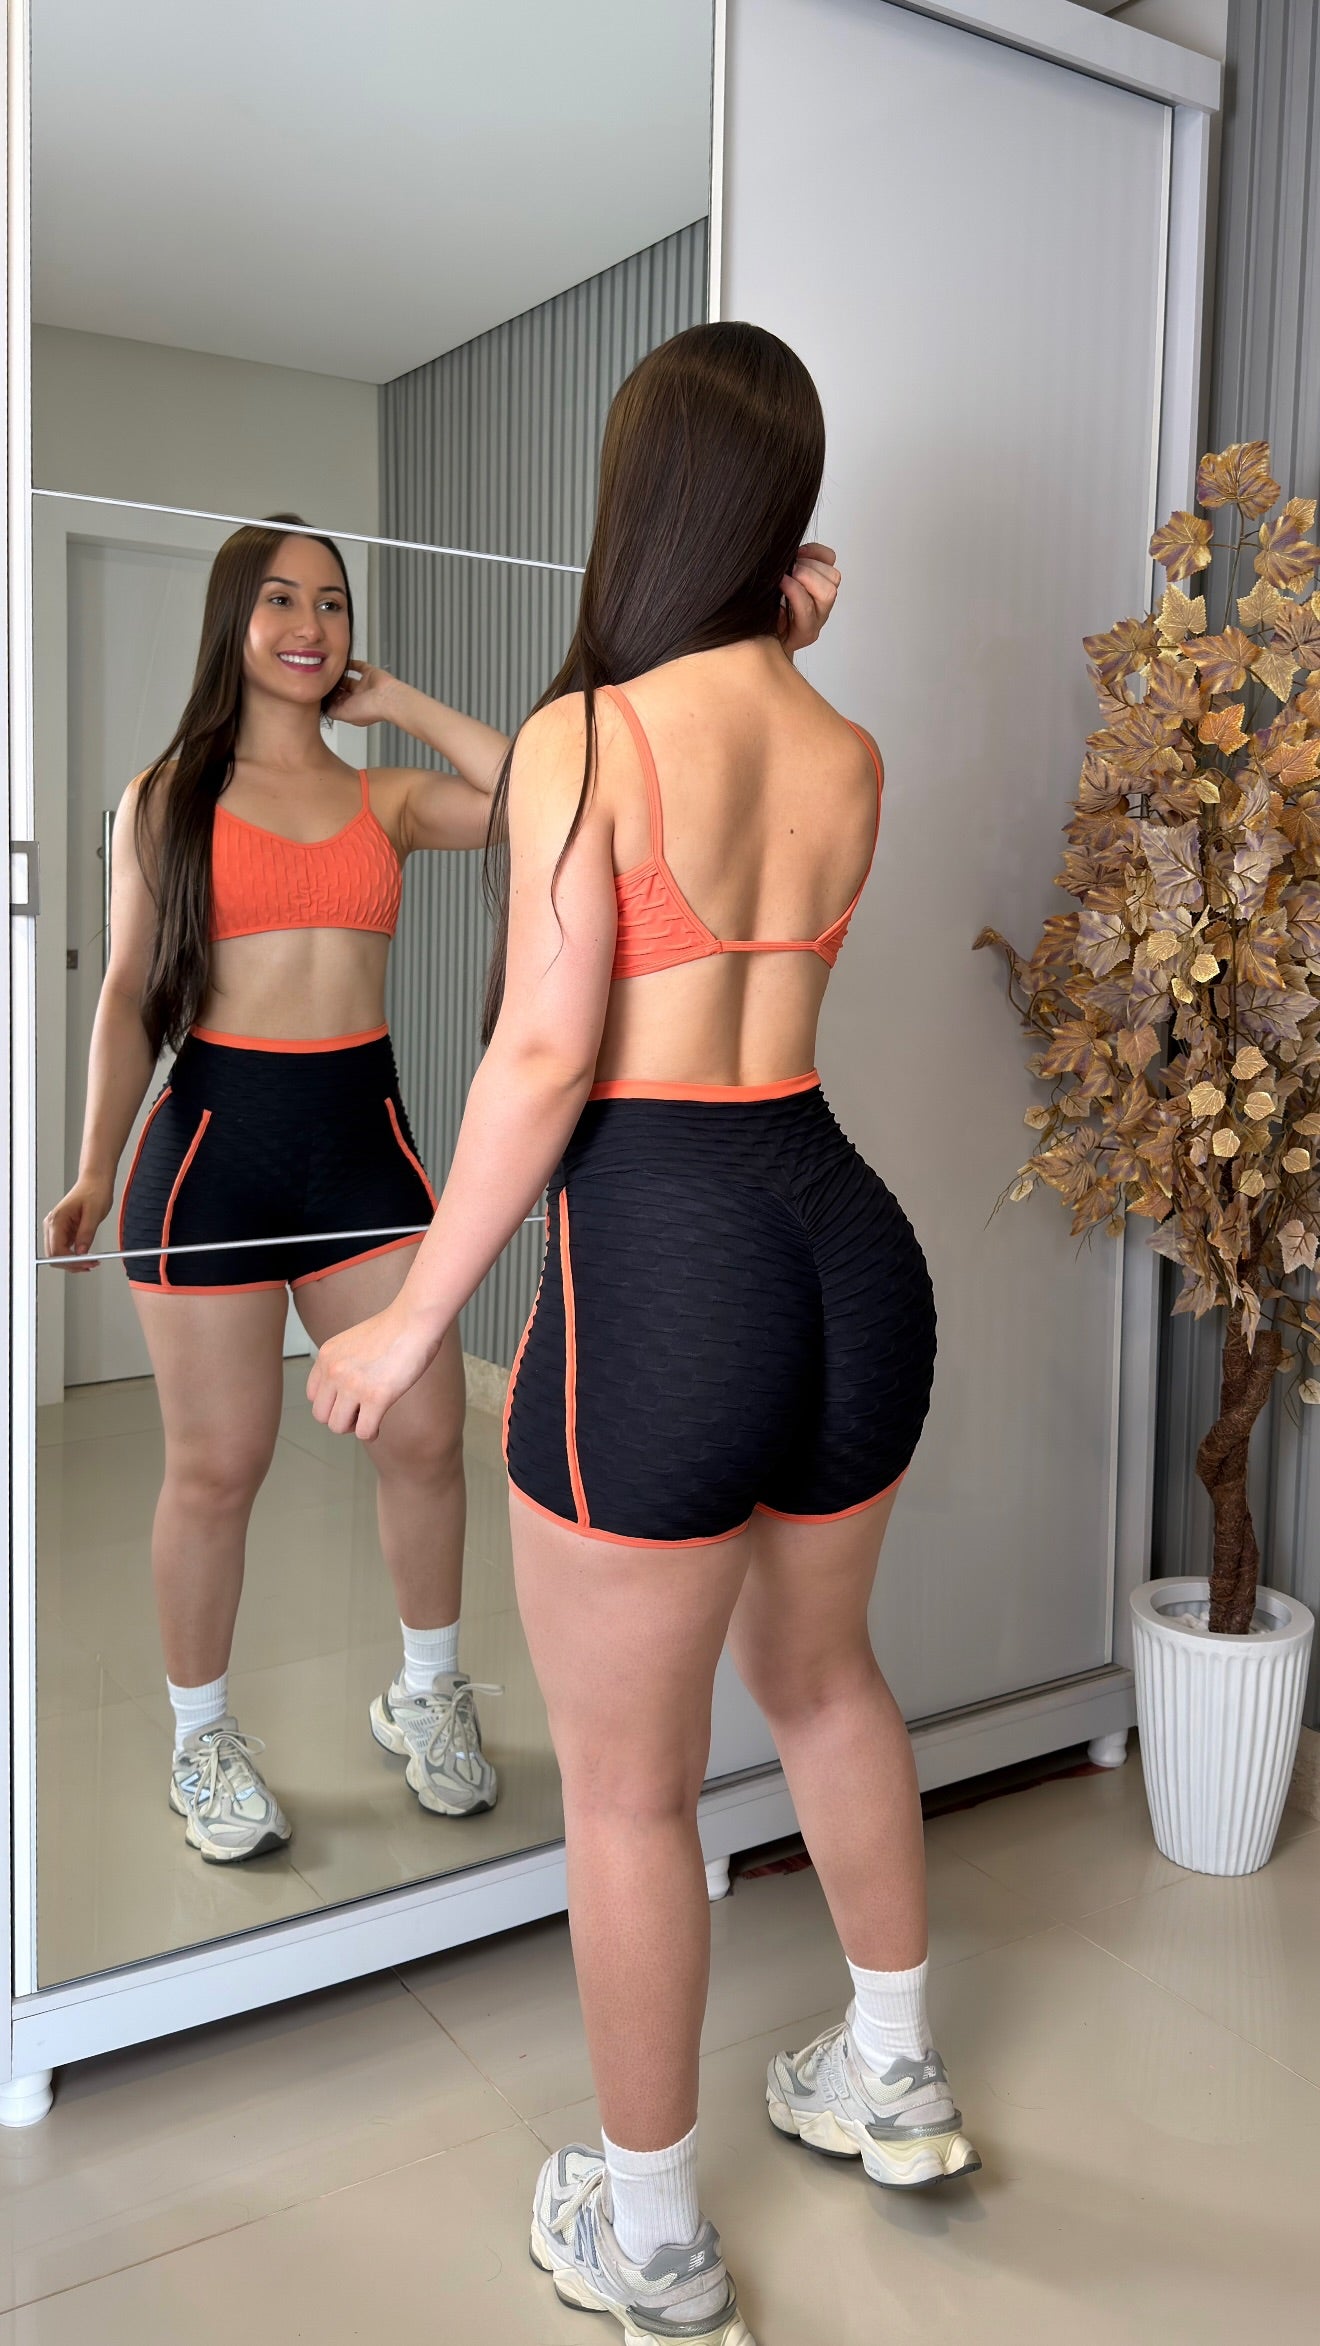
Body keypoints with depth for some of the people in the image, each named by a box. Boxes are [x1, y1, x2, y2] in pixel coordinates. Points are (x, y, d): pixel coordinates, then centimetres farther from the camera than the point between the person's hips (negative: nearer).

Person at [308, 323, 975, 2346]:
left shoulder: (583, 737, -11)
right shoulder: (849, 755, 8)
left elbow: (544, 1054, -14)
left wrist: (418, 1315, -4)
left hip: (661, 1265, -7)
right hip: (844, 1235, 7)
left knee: (627, 1784, 11)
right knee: (821, 1674, 28)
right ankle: (896, 2079, 47)